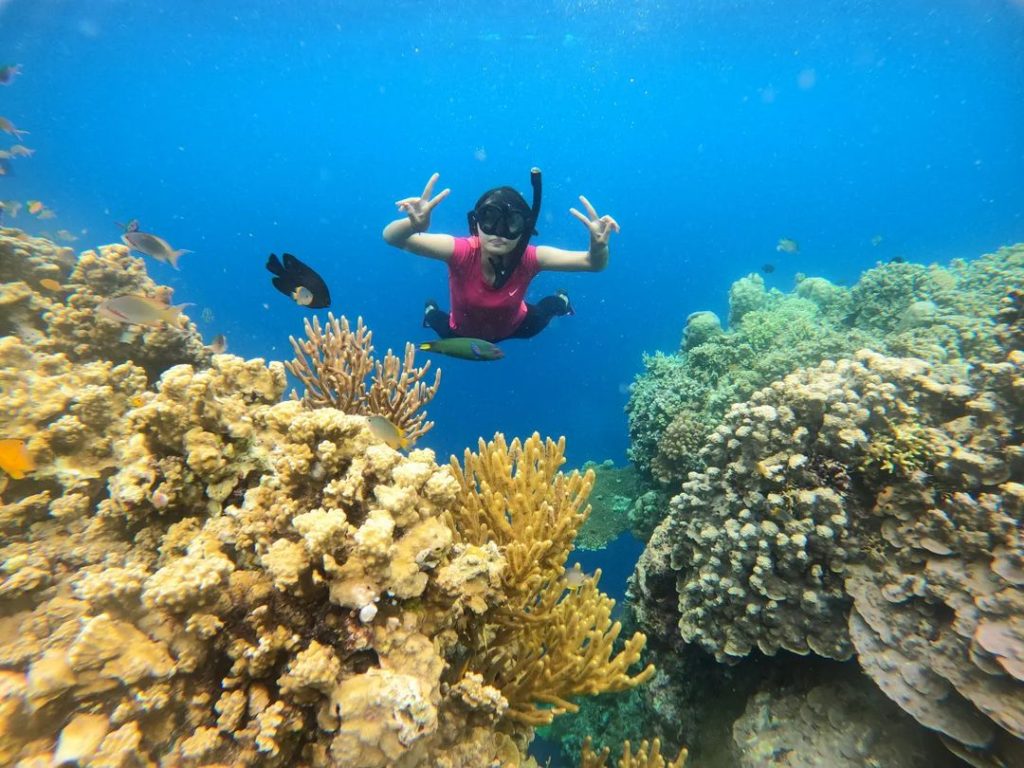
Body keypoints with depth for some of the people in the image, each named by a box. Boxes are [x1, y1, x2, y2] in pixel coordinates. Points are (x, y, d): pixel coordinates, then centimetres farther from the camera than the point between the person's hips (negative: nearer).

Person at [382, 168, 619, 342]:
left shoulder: (529, 258, -37)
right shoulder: (461, 252, -42)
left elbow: (594, 263, -43)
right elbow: (391, 238, -51)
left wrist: (598, 246, -67)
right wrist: (415, 225, -74)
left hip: (513, 326, 1)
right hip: (464, 332, 0)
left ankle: (560, 300, 59)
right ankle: (431, 312, 57)